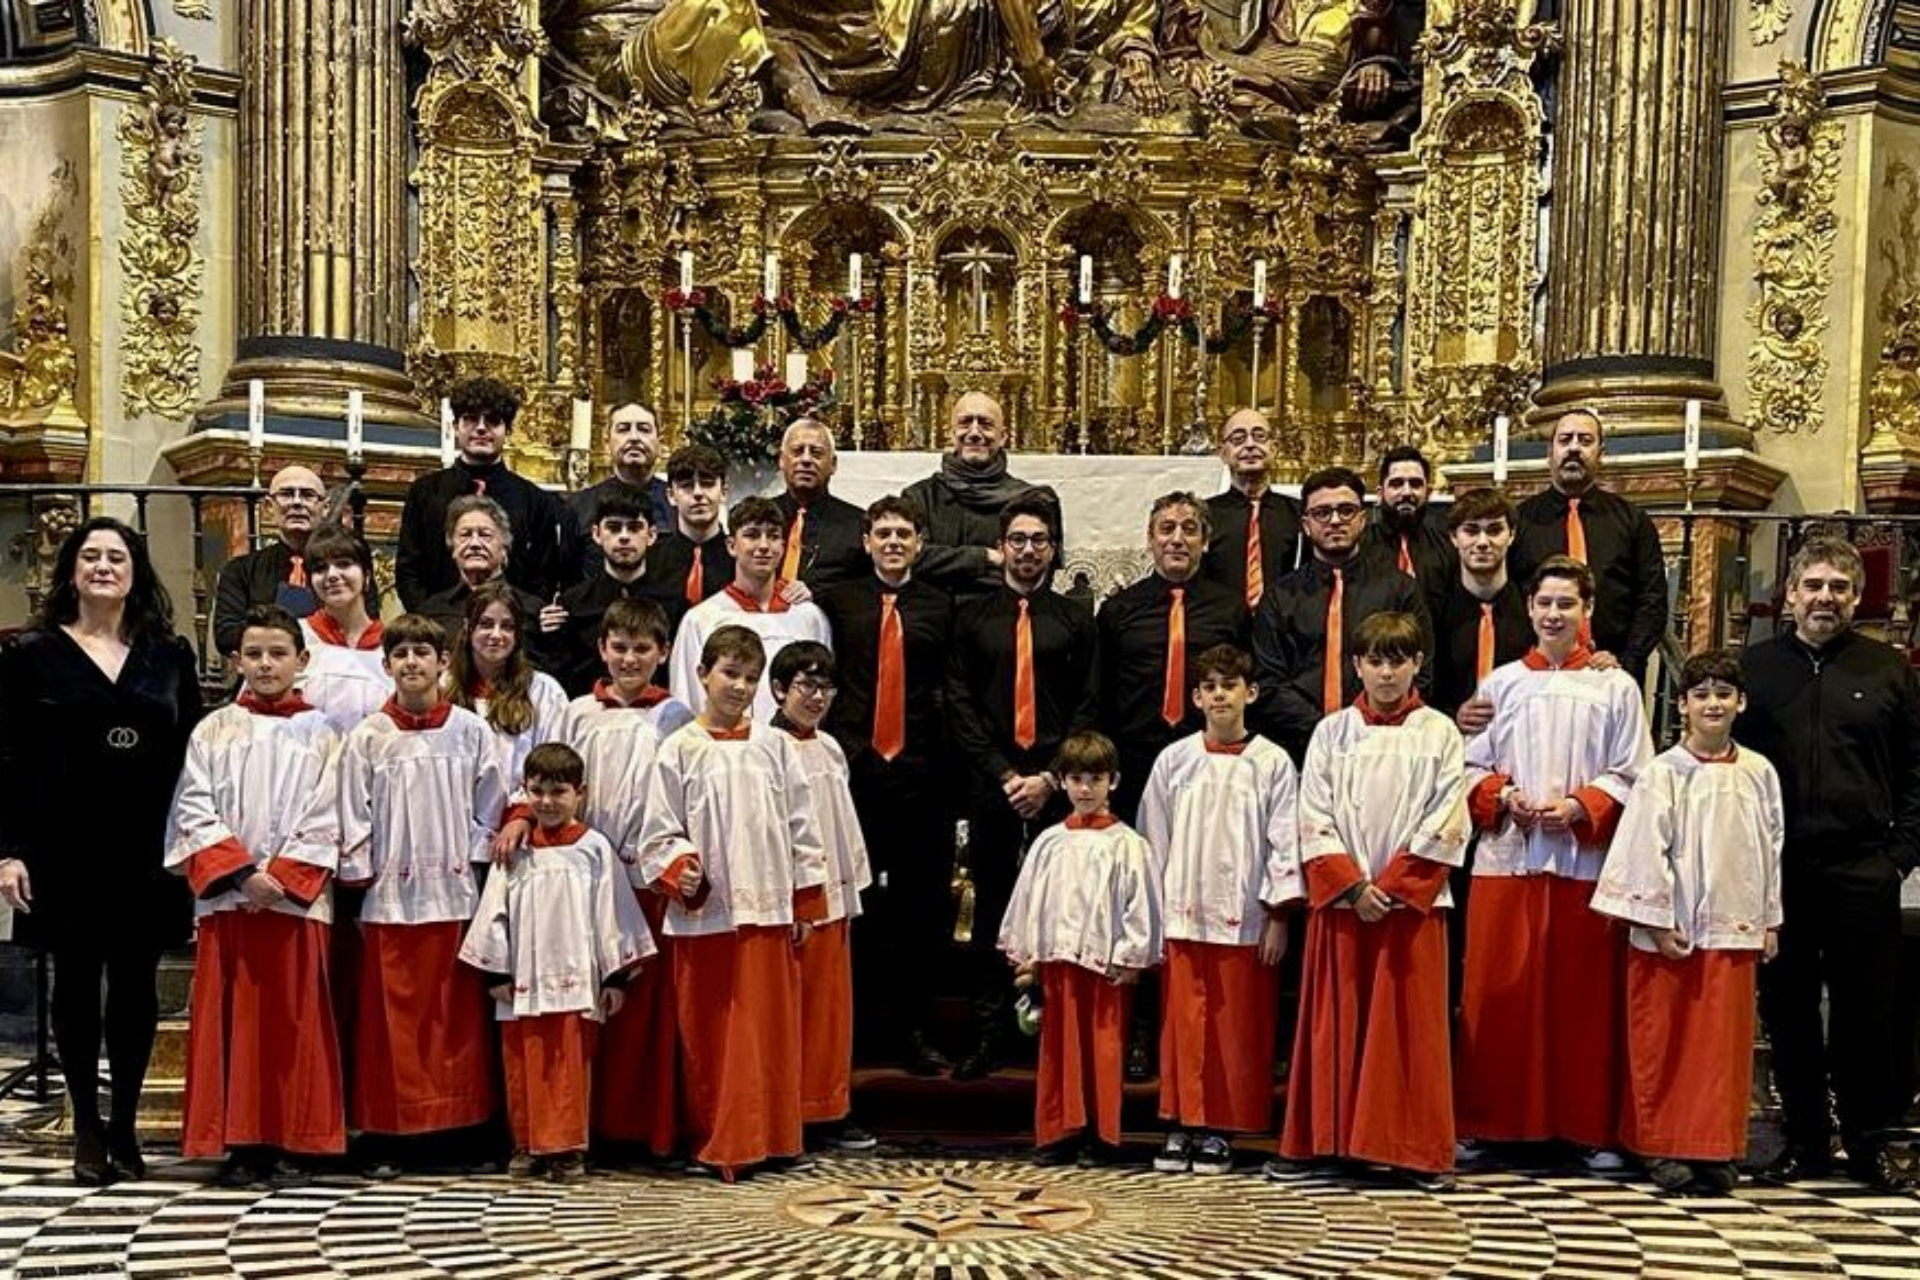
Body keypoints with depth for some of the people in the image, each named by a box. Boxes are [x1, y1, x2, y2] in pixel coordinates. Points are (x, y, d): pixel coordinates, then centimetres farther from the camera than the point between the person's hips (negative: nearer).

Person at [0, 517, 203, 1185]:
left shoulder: (171, 655, 9)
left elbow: (193, 753, 10)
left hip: (148, 848, 2)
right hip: (65, 847, -1)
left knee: (136, 983, 6)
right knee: (76, 981, 5)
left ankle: (125, 1125, 18)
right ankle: (87, 1129, 15)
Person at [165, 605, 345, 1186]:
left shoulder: (320, 735, 6)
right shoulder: (213, 731, 8)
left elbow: (324, 821, 1)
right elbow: (195, 812, 1)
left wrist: (281, 879, -11)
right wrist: (243, 874, -11)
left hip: (297, 900, -1)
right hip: (226, 899, 1)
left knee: (293, 1020, 1)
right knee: (231, 1017, 1)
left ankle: (286, 1139, 8)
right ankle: (238, 1143, 7)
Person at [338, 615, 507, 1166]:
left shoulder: (470, 730, 4)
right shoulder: (368, 738, 4)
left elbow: (490, 806, 7)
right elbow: (354, 818, 4)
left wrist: (474, 864, 1)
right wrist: (359, 880, -1)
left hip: (455, 893, 0)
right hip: (391, 895, 0)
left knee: (458, 1014, 4)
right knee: (392, 1014, 2)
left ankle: (460, 1124, 12)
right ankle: (387, 1133, 10)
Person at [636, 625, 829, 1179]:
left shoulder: (775, 745, 5)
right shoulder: (680, 750, 1)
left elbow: (801, 826, 7)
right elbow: (659, 833, 2)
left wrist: (807, 901, 5)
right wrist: (679, 869, -17)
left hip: (767, 910, 1)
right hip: (703, 913, -1)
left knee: (770, 1028, 5)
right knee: (708, 1034, 5)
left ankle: (766, 1138, 16)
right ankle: (714, 1143, 14)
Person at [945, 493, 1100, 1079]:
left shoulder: (1075, 620, 9)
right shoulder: (972, 619, 9)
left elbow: (1088, 707, 4)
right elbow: (959, 705, 3)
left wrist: (1049, 778, -7)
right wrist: (1004, 774, -6)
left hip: (1059, 785, 0)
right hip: (991, 783, 0)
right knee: (991, 909, 5)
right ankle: (986, 1035, 13)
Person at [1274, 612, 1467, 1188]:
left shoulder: (1439, 733, 3)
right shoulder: (1331, 733, 7)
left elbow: (1445, 824, -3)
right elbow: (1315, 822, 2)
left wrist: (1391, 888, -10)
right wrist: (1354, 887, -9)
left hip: (1413, 902, -1)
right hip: (1340, 901, 2)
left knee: (1411, 1025, 0)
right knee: (1341, 1022, 3)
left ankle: (1418, 1149, 6)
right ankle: (1341, 1139, 10)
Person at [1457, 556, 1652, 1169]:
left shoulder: (1615, 687, 5)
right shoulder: (1500, 684, 10)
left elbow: (1631, 776, 2)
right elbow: (1470, 767, 9)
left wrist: (1579, 807, -13)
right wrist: (1504, 797, -9)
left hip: (1585, 860, -1)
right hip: (1506, 856, 1)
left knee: (1586, 997, 3)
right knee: (1495, 994, 2)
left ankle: (1592, 1128, 13)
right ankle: (1484, 1123, 11)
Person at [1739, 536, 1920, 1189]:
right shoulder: (1753, 666, 6)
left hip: (1863, 871, -1)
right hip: (1778, 870, 1)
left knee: (1865, 1009, 4)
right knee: (1786, 1007, 7)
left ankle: (1868, 1139, 18)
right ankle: (1805, 1137, 20)